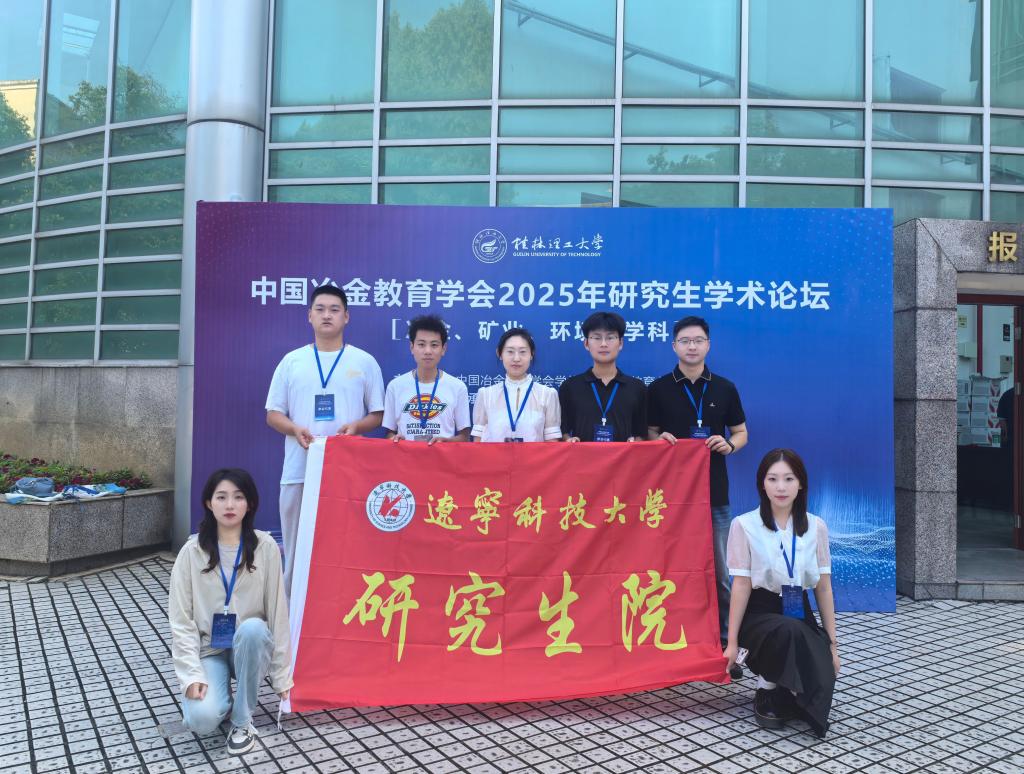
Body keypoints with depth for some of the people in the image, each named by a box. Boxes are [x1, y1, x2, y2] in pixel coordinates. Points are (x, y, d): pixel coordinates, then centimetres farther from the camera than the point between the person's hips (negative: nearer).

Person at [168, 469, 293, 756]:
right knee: (202, 719, -27)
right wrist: (192, 674, -16)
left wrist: (282, 676, -6)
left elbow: (277, 613, -8)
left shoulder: (265, 548, -11)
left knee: (252, 628, -35)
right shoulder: (192, 552, -8)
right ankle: (220, 695, 12)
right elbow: (181, 620, -6)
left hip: (250, 646, 0)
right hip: (208, 651, 0)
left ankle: (242, 720, -13)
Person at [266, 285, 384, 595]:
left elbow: (378, 415, 8)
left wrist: (355, 426, -13)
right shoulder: (292, 361, 9)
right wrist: (296, 430, -11)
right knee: (296, 550, 8)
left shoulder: (364, 362, 6)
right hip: (300, 470, 1)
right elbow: (273, 414, 10)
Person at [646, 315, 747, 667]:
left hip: (715, 492, 1)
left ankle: (723, 642, 17)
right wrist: (660, 440, -16)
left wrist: (729, 445, -9)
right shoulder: (659, 389, 2)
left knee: (719, 572, 5)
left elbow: (741, 432, 12)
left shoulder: (724, 388, 6)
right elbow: (648, 436, 6)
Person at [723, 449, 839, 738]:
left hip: (800, 613, 3)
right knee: (789, 632, -37)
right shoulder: (744, 525, -11)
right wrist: (732, 642, -9)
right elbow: (741, 585, -9)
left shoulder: (816, 527, 1)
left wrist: (832, 643, 3)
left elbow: (824, 587, 5)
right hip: (759, 612, -3)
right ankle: (766, 693, -7)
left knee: (821, 681, -23)